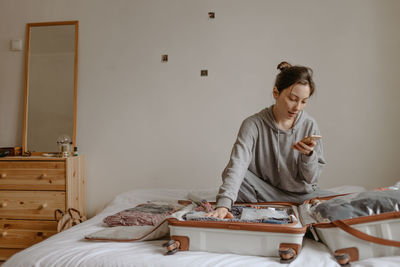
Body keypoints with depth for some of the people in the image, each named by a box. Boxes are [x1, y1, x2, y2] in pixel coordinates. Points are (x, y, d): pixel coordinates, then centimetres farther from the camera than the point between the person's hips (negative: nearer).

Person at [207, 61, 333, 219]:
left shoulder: (309, 126, -5)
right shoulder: (253, 124, -13)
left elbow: (311, 179, -1)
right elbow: (237, 165, -29)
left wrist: (308, 155, -23)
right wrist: (224, 204, -45)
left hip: (300, 194, 3)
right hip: (264, 192, -2)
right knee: (235, 175, -27)